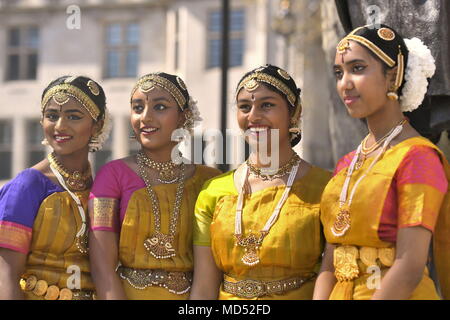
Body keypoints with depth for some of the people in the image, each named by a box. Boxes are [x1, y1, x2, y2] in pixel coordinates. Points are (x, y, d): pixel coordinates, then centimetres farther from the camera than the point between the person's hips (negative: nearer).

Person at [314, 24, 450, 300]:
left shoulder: (417, 156, -12)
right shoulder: (345, 166, 10)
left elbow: (409, 269, -20)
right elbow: (330, 265, 7)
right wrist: (319, 297, -8)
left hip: (395, 295, -7)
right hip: (341, 293, 7)